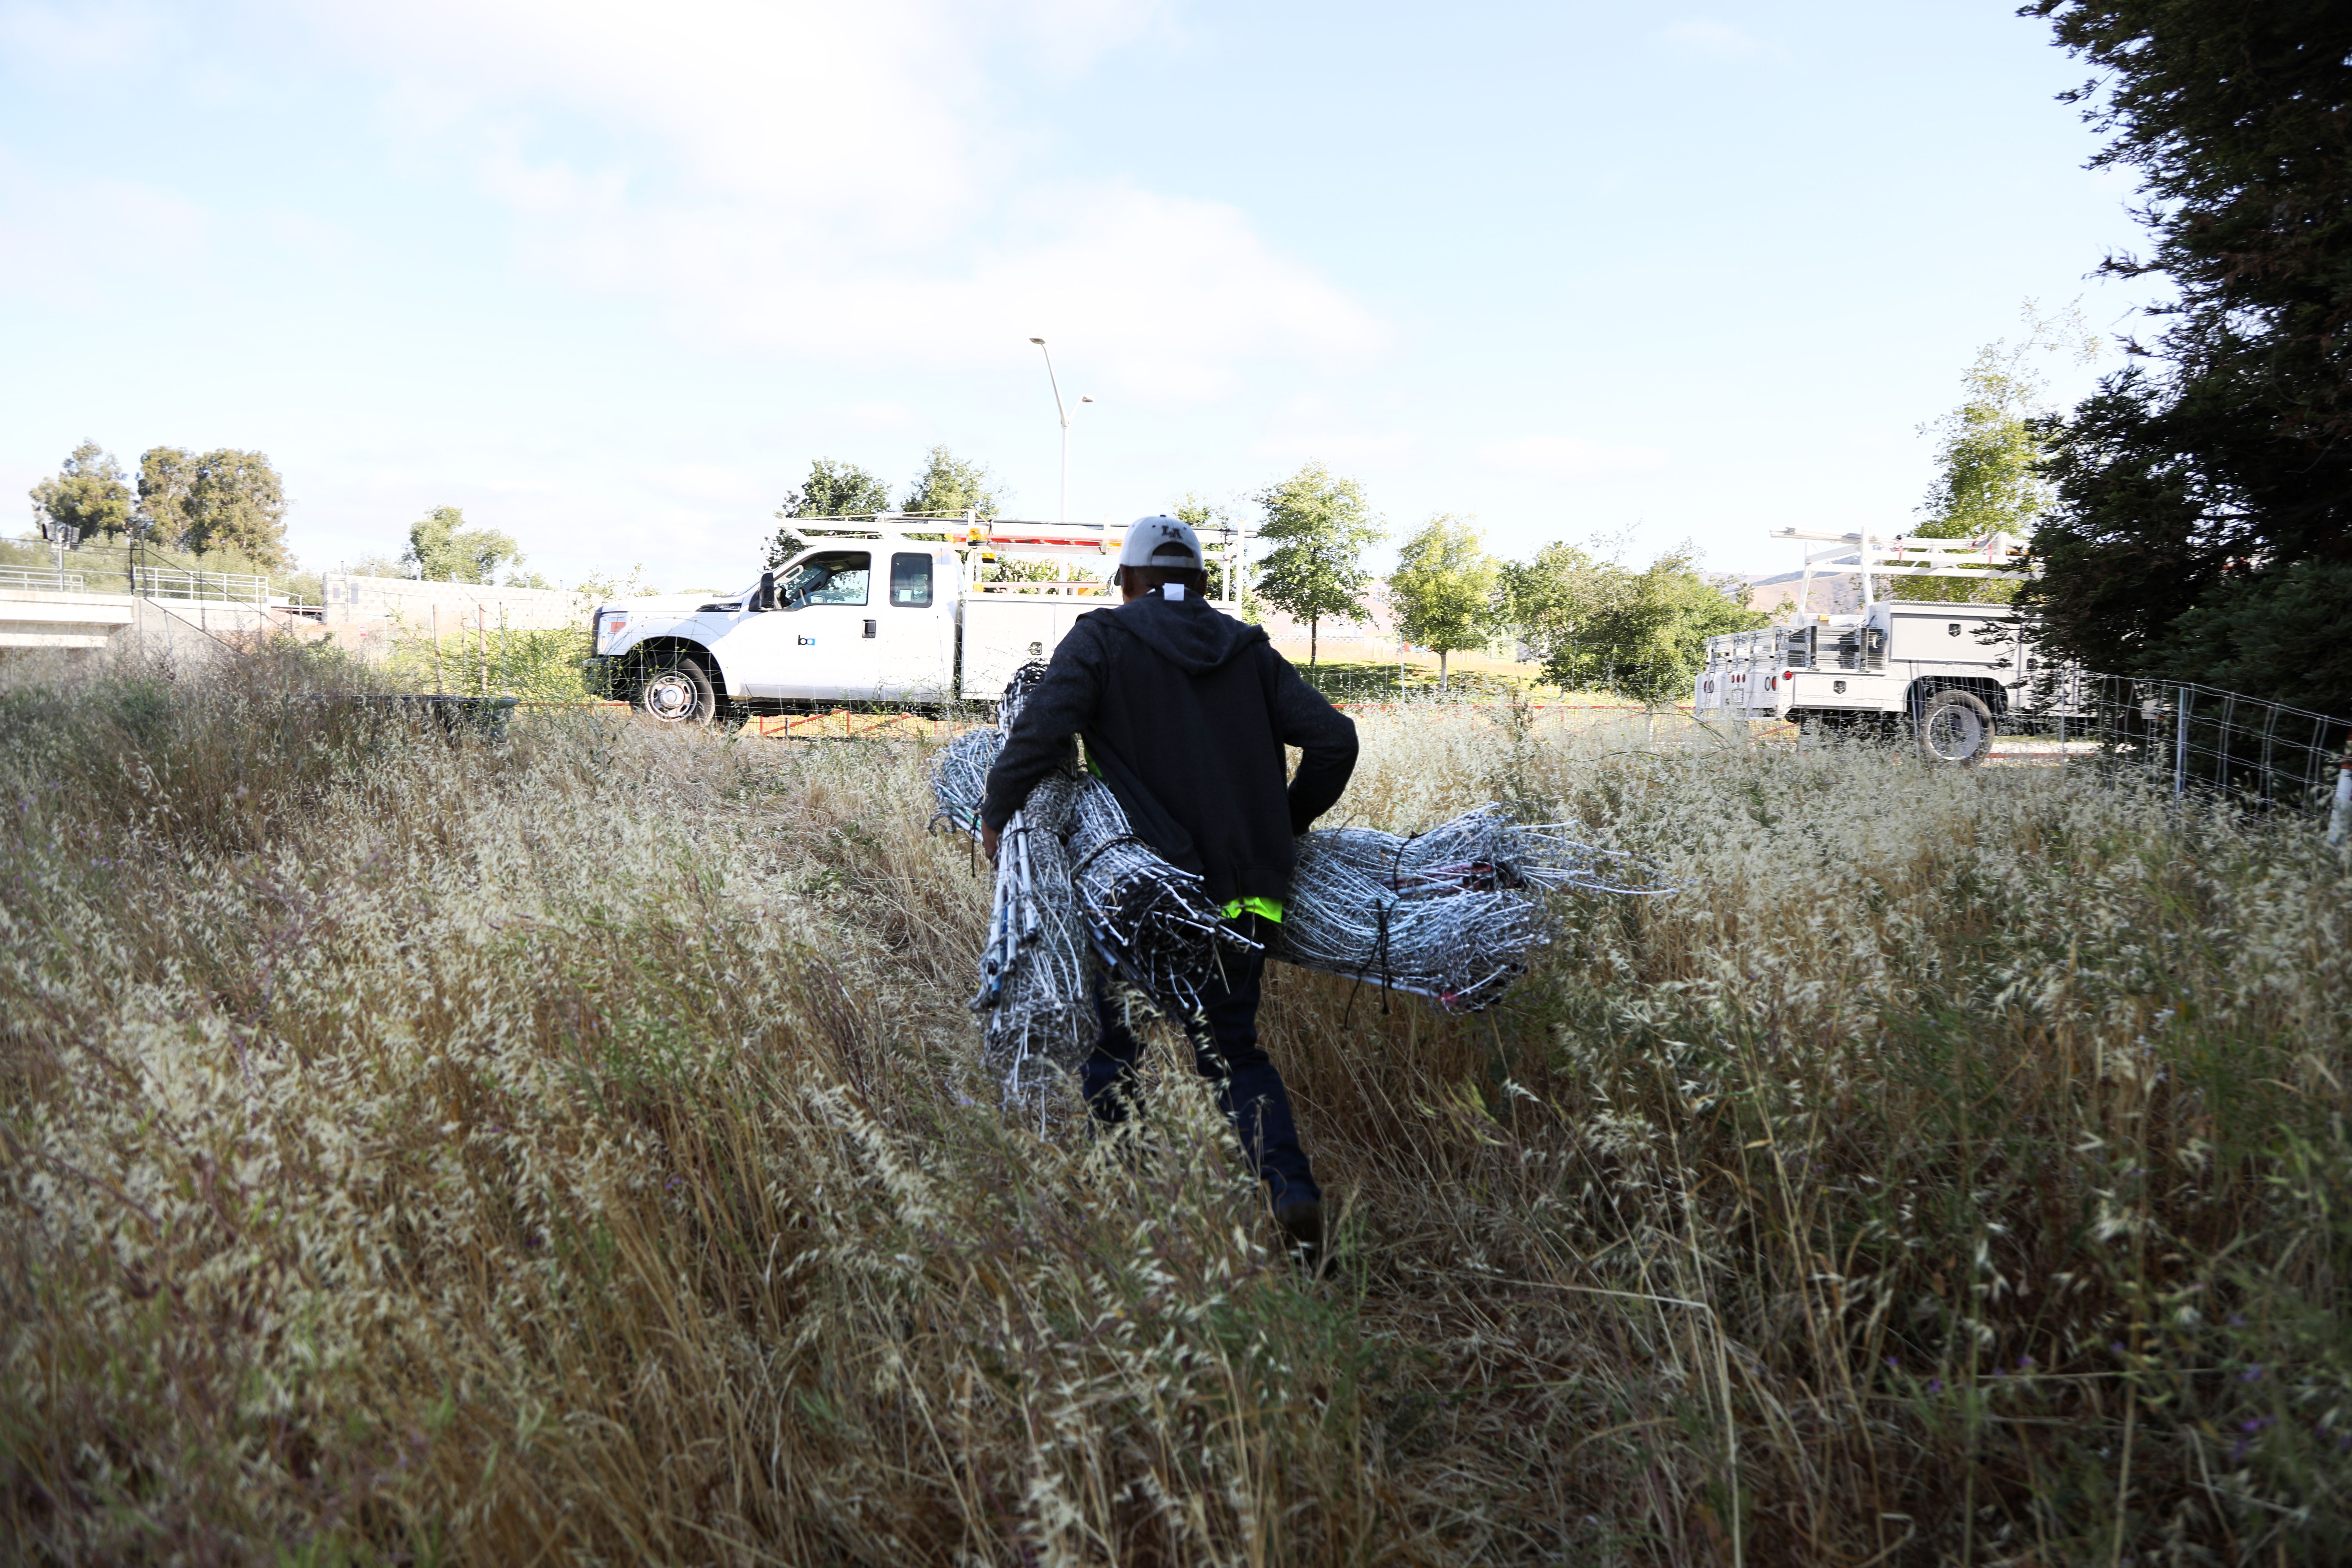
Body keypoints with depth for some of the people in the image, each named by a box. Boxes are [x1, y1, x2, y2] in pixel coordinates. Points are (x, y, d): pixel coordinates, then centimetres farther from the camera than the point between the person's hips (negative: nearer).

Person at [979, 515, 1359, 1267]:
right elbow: (1333, 739, 5)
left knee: (1108, 1041, 16)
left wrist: (995, 816, 1)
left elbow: (1040, 732, -15)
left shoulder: (1103, 639, 0)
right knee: (1232, 1048, 17)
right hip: (1243, 890, 4)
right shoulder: (1249, 650, 12)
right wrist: (1286, 824, 19)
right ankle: (1292, 1185, -1)